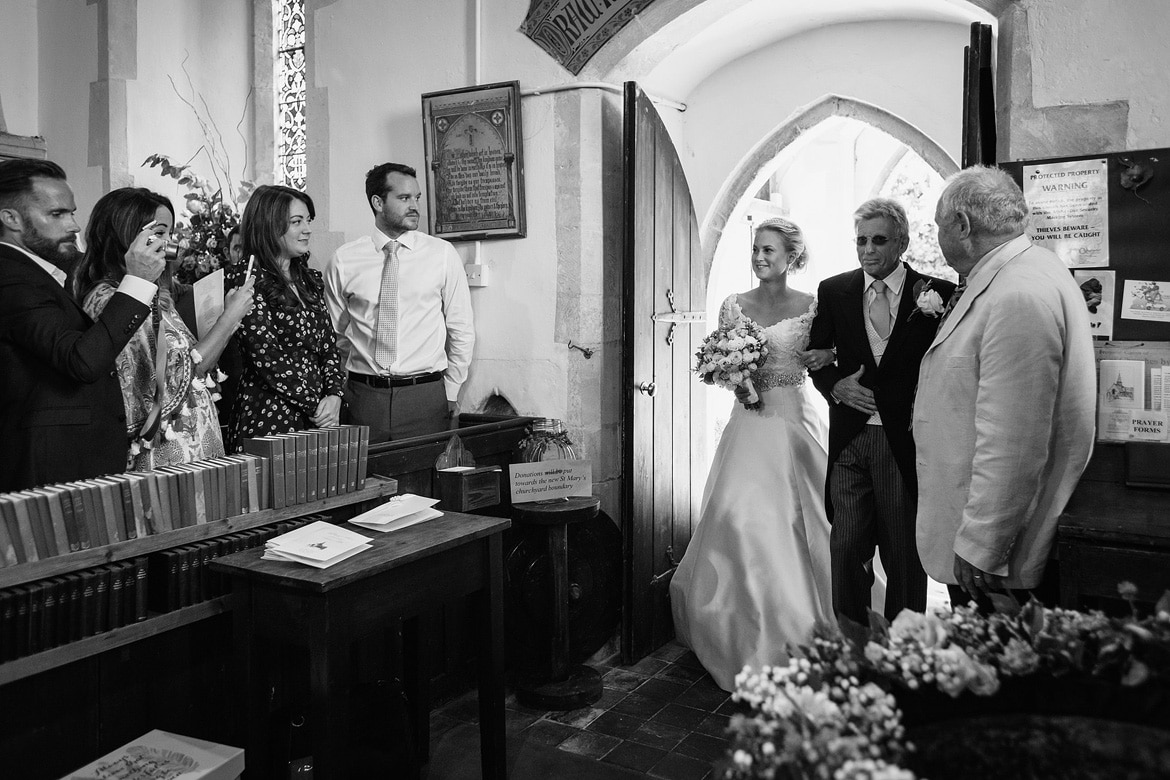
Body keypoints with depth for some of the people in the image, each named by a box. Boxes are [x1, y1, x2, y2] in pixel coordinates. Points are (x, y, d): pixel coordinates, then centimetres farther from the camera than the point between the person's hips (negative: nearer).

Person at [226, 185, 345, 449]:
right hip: (268, 420, -6)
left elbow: (329, 345, 12)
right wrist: (316, 404, -11)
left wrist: (333, 395, -5)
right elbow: (266, 357, -14)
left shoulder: (310, 279, 14)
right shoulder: (246, 279, -8)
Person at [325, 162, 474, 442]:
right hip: (363, 398, 1)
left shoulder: (442, 254, 2)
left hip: (427, 398, 0)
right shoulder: (344, 261, 3)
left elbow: (461, 331, 6)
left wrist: (450, 393, 5)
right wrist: (346, 388, 8)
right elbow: (336, 335, 11)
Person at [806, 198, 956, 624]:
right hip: (848, 440, 2)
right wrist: (836, 385, -6)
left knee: (905, 555, 8)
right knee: (846, 548, 5)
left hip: (906, 442, -2)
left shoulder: (938, 294, -2)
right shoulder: (833, 291, 6)